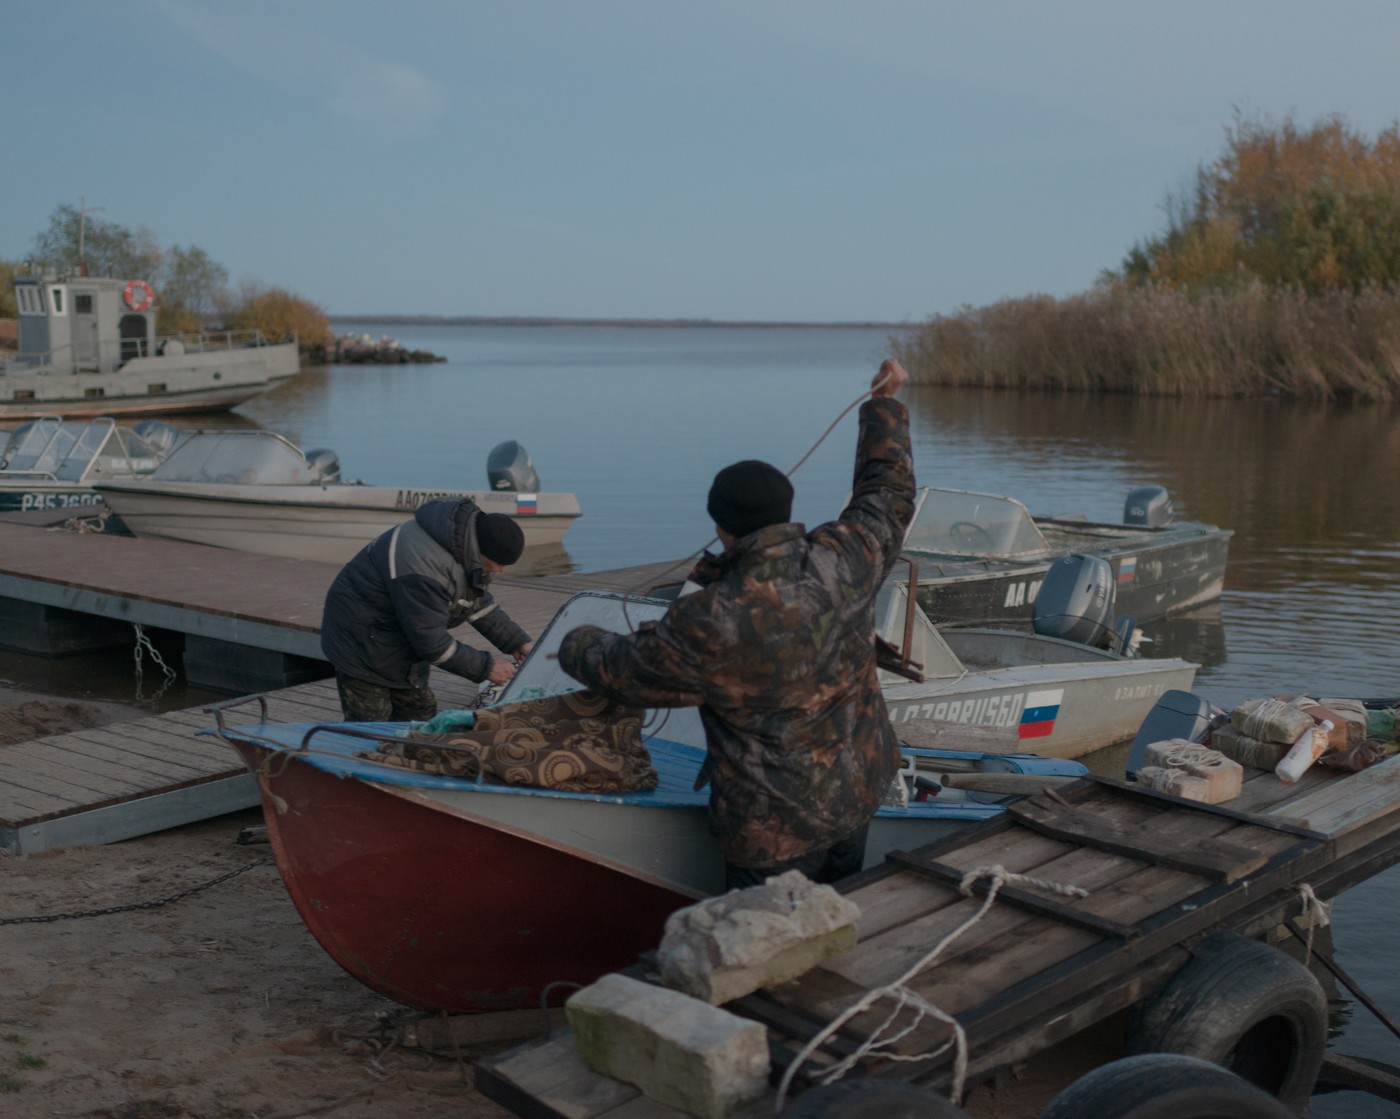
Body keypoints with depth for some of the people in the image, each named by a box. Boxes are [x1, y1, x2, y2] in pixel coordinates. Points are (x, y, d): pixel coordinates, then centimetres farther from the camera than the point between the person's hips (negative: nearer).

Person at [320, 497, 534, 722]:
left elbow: (480, 602, 9)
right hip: (362, 642, -10)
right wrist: (486, 667, -22)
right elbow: (432, 643, -30)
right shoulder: (426, 563, -38)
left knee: (420, 715, 14)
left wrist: (518, 642, 0)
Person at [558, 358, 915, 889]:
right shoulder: (844, 560, -14)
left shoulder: (706, 628, -27)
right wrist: (884, 407, 22)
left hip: (776, 828, -6)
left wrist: (577, 645, 15)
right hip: (859, 794, 6)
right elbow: (887, 493, 7)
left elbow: (621, 670, -8)